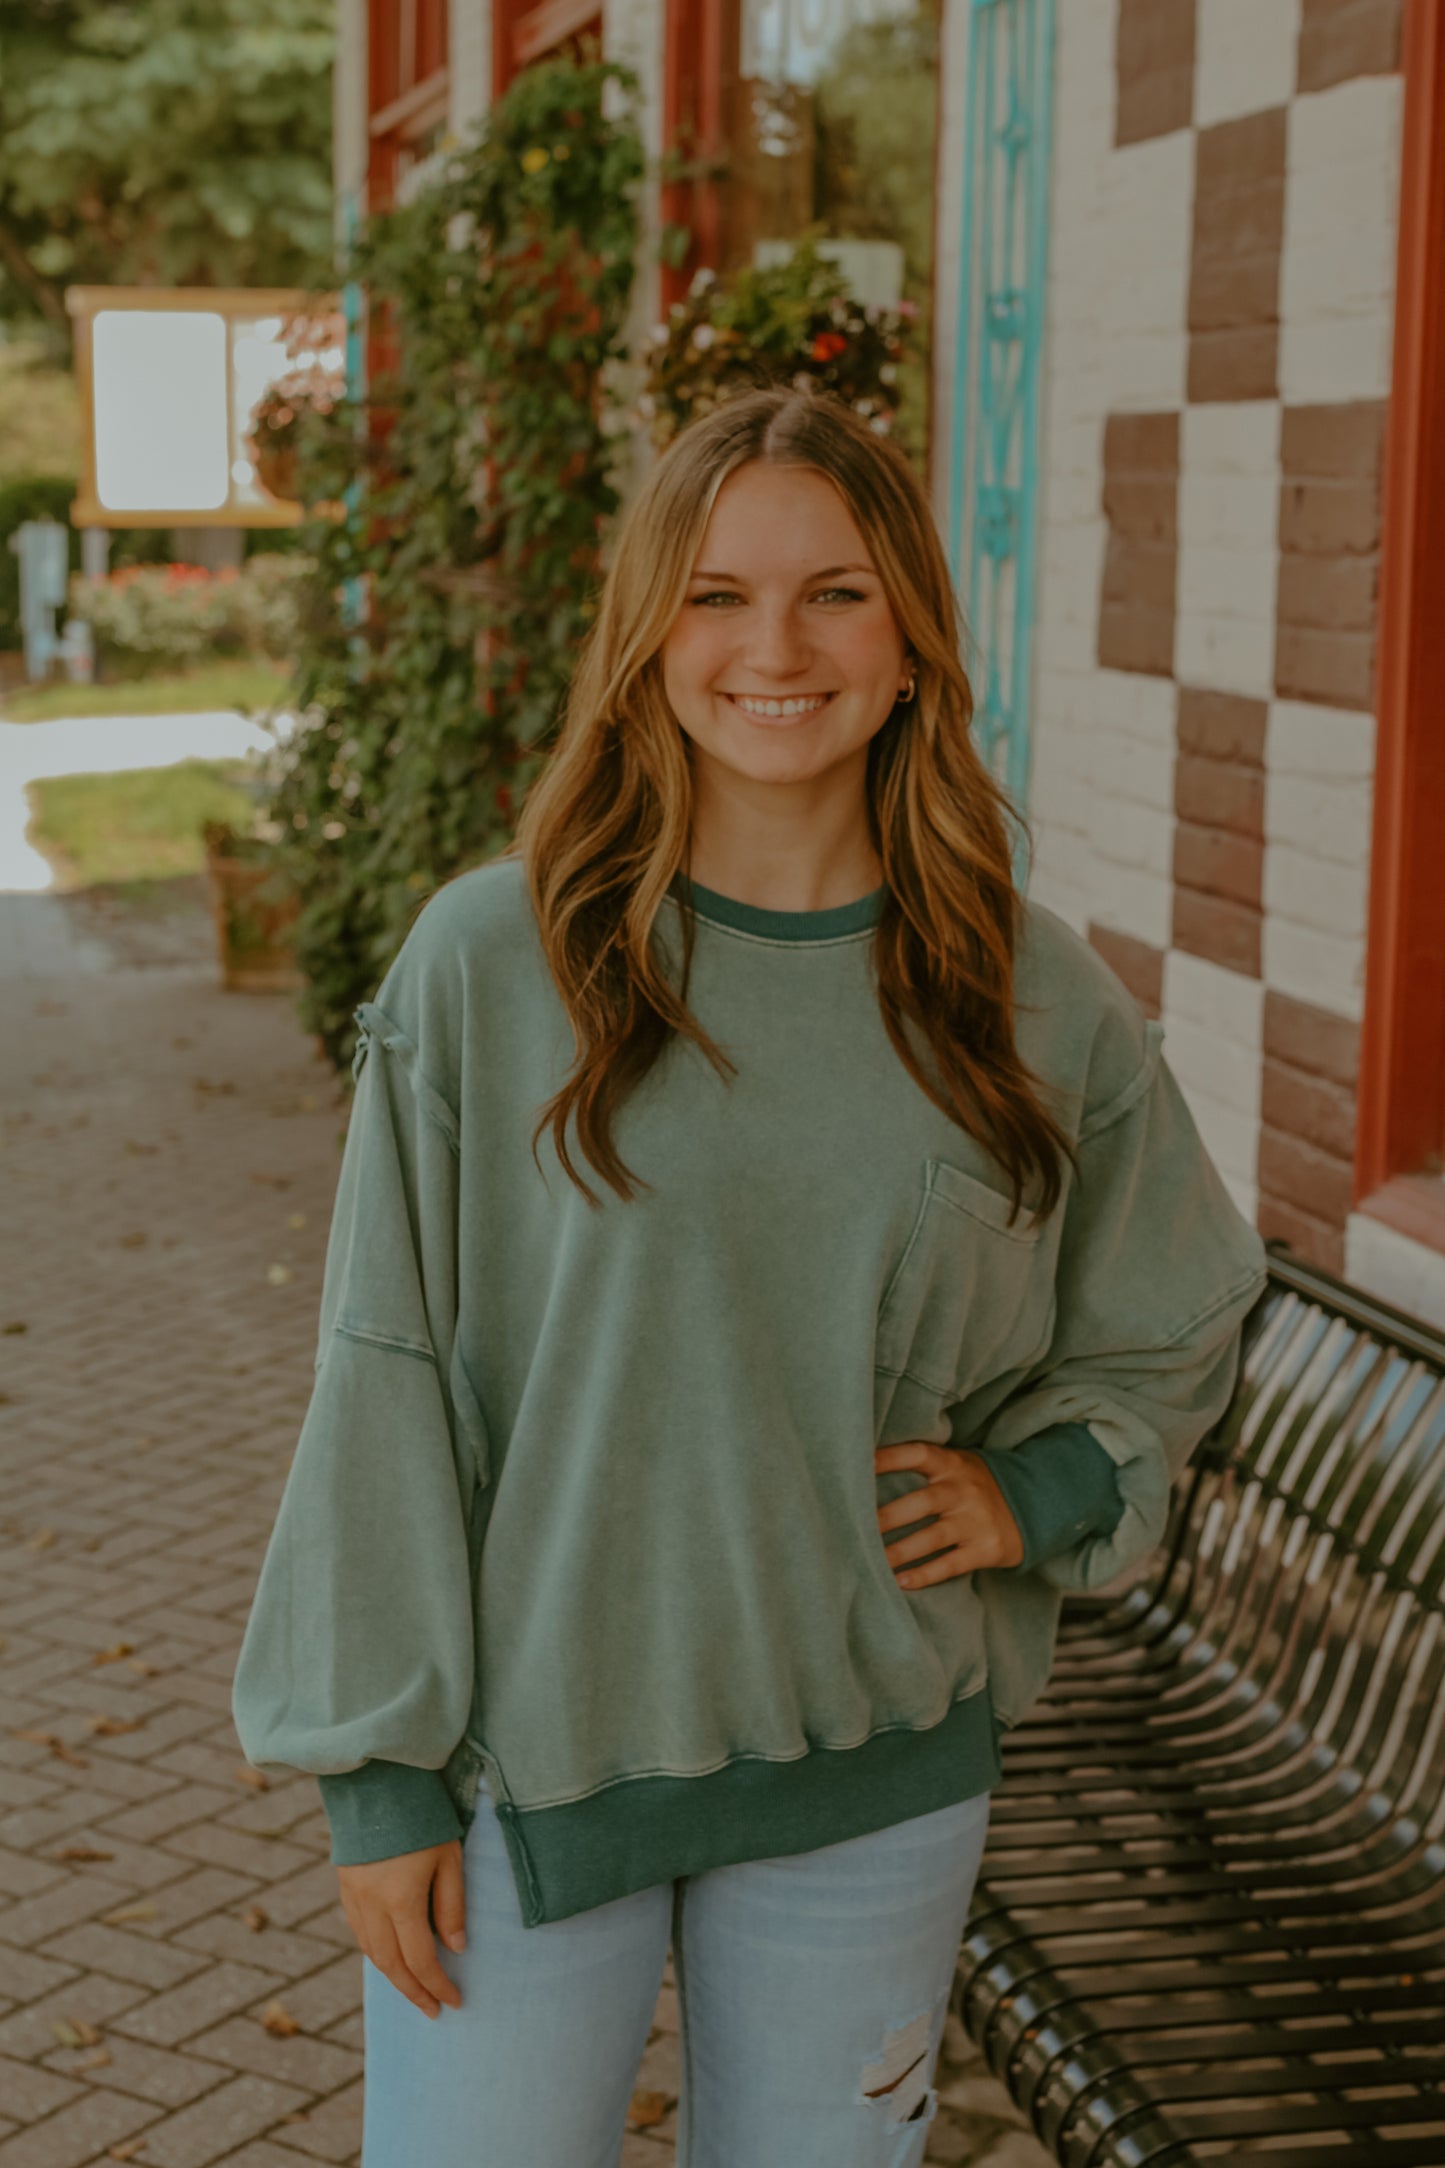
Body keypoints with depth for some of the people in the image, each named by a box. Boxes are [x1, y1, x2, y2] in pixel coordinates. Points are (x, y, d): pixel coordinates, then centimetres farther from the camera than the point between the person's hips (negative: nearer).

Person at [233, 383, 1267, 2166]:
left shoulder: (1035, 1005, -1)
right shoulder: (490, 964, -8)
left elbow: (1171, 1330, 15)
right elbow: (385, 1387, -5)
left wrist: (1035, 1493, -3)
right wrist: (379, 1773, -5)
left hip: (875, 1777, 2)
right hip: (528, 1754, -2)